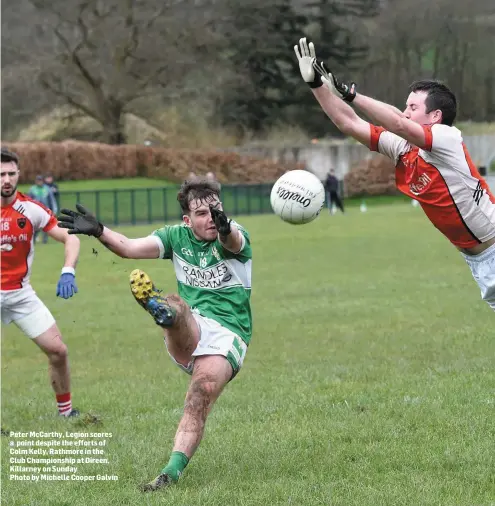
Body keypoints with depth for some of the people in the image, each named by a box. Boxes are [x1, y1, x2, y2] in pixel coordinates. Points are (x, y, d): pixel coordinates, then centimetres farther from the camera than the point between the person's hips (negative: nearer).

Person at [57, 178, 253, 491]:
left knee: (203, 391, -28)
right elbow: (130, 248, -2)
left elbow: (233, 242, -28)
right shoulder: (177, 236, 10)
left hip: (228, 336, -3)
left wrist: (225, 229, -53)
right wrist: (98, 231, -20)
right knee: (177, 305, -31)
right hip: (188, 333, 3)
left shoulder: (236, 236, -1)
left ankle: (173, 471, -31)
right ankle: (161, 309, -67)